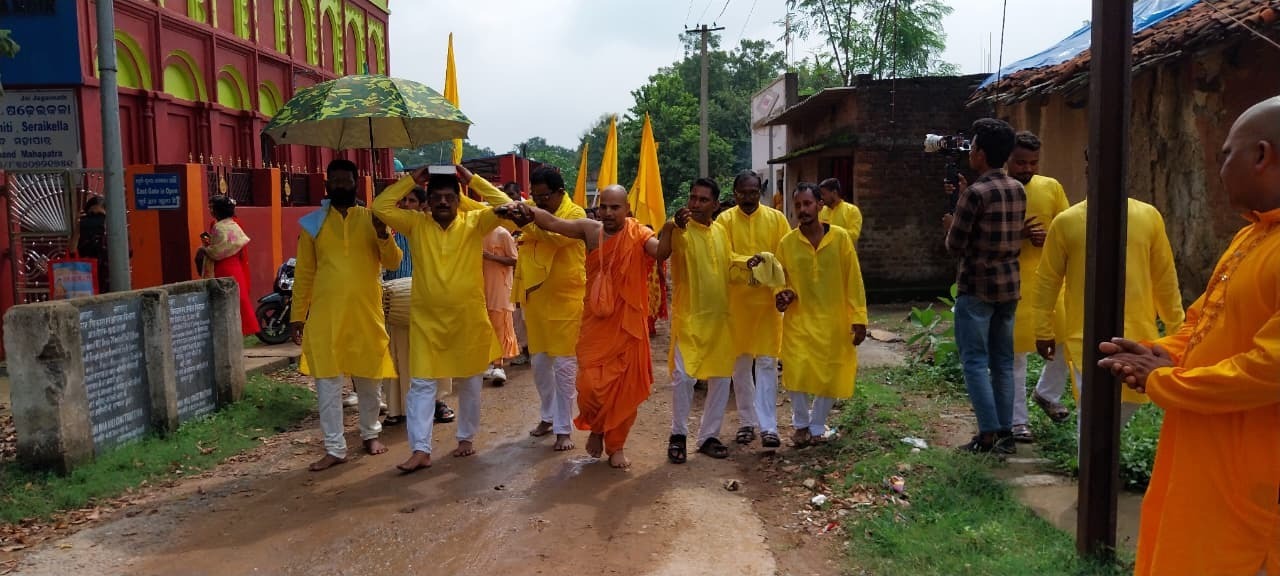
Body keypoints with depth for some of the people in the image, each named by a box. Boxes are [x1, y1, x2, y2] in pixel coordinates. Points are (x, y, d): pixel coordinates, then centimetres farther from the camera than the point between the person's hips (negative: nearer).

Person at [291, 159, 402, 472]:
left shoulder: (372, 218, 4)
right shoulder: (313, 223, 4)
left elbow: (392, 263, -2)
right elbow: (304, 273, 5)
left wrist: (383, 235, -19)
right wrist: (298, 315, 2)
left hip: (366, 312, 0)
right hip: (325, 314, 0)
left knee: (368, 377, 12)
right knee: (327, 381, 1)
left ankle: (370, 433, 32)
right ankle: (335, 448, 10)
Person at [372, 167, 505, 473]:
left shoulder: (475, 223, -2)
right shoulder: (416, 224, 0)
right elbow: (380, 207, -7)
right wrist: (412, 179, -8)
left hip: (469, 319, 0)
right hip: (427, 320, 1)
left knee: (468, 382, 12)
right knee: (422, 384, -1)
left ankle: (466, 437, 30)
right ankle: (421, 450, 4)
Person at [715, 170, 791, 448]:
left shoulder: (776, 218, 3)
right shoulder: (725, 220, 0)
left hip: (767, 297, 0)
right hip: (736, 298, 0)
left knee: (767, 362, -1)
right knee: (740, 362, 8)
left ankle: (768, 426, 2)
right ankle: (747, 421, 20)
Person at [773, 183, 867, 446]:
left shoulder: (840, 237, -4)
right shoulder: (787, 242, -1)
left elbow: (853, 280, -2)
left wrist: (858, 318, -5)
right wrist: (784, 295, -12)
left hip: (834, 322, 0)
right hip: (799, 321, 0)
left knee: (831, 378, 6)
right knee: (798, 374, -7)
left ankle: (817, 427, 28)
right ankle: (801, 424, 19)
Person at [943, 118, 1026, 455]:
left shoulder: (975, 193, -15)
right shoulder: (1018, 190, 7)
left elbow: (954, 247, -13)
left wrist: (951, 227, 9)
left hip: (977, 287, -7)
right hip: (1010, 286, 7)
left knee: (975, 361, -1)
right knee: (1003, 361, 11)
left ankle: (989, 434, -2)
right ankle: (1005, 433, 15)